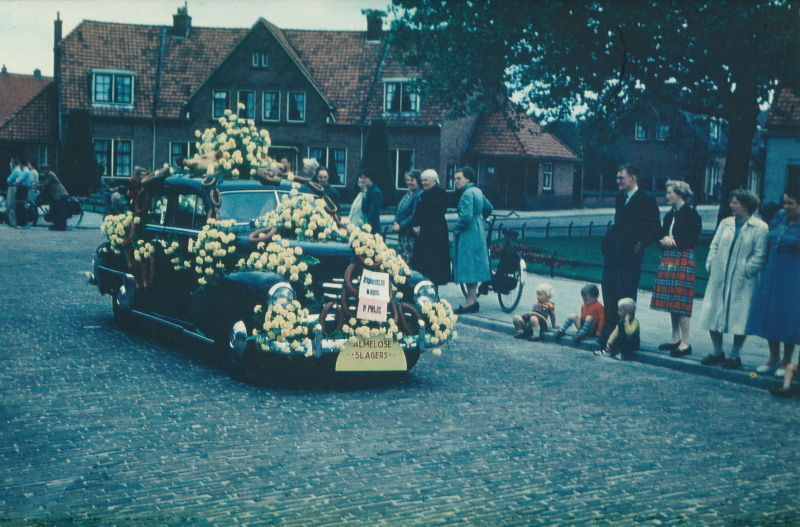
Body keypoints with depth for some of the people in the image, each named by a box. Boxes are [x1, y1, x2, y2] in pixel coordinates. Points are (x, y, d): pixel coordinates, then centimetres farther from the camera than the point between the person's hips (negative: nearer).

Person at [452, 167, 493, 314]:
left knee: (468, 265, -8)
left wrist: (456, 229, -11)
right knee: (474, 264, 12)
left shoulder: (467, 194, -17)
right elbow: (488, 208, 24)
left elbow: (466, 216, -23)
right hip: (478, 232, 10)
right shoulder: (477, 191, 12)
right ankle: (474, 299, 15)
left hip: (468, 235, -10)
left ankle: (470, 300, -7)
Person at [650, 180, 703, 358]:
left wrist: (673, 242, -10)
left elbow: (692, 240, -12)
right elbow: (661, 235, 16)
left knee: (681, 301, -9)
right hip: (668, 259, 8)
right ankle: (675, 338, 17)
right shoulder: (670, 215, 18)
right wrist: (663, 241, -5)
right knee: (671, 300, 9)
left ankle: (685, 343, -8)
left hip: (683, 260, -8)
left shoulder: (691, 215, -6)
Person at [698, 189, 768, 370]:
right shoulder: (725, 223, 11)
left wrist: (745, 271, -14)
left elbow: (759, 256, -9)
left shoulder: (760, 228, -7)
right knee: (713, 315, 7)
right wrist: (710, 265, 2)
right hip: (719, 279, 6)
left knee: (739, 320, -1)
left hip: (742, 284, -5)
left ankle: (734, 356, 14)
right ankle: (717, 352, 23)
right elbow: (714, 246, 14)